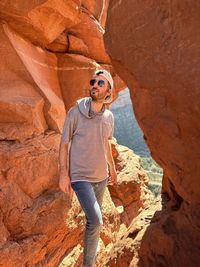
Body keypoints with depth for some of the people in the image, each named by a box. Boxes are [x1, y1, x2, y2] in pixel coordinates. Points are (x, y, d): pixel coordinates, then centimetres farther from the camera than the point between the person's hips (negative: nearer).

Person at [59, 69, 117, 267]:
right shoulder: (76, 112, -16)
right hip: (81, 177, -5)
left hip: (101, 176, 5)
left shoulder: (109, 116, -1)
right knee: (96, 220, -14)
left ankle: (91, 243, 48)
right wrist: (63, 173, -12)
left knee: (94, 217, 20)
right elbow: (64, 144, -9)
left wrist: (112, 167, 21)